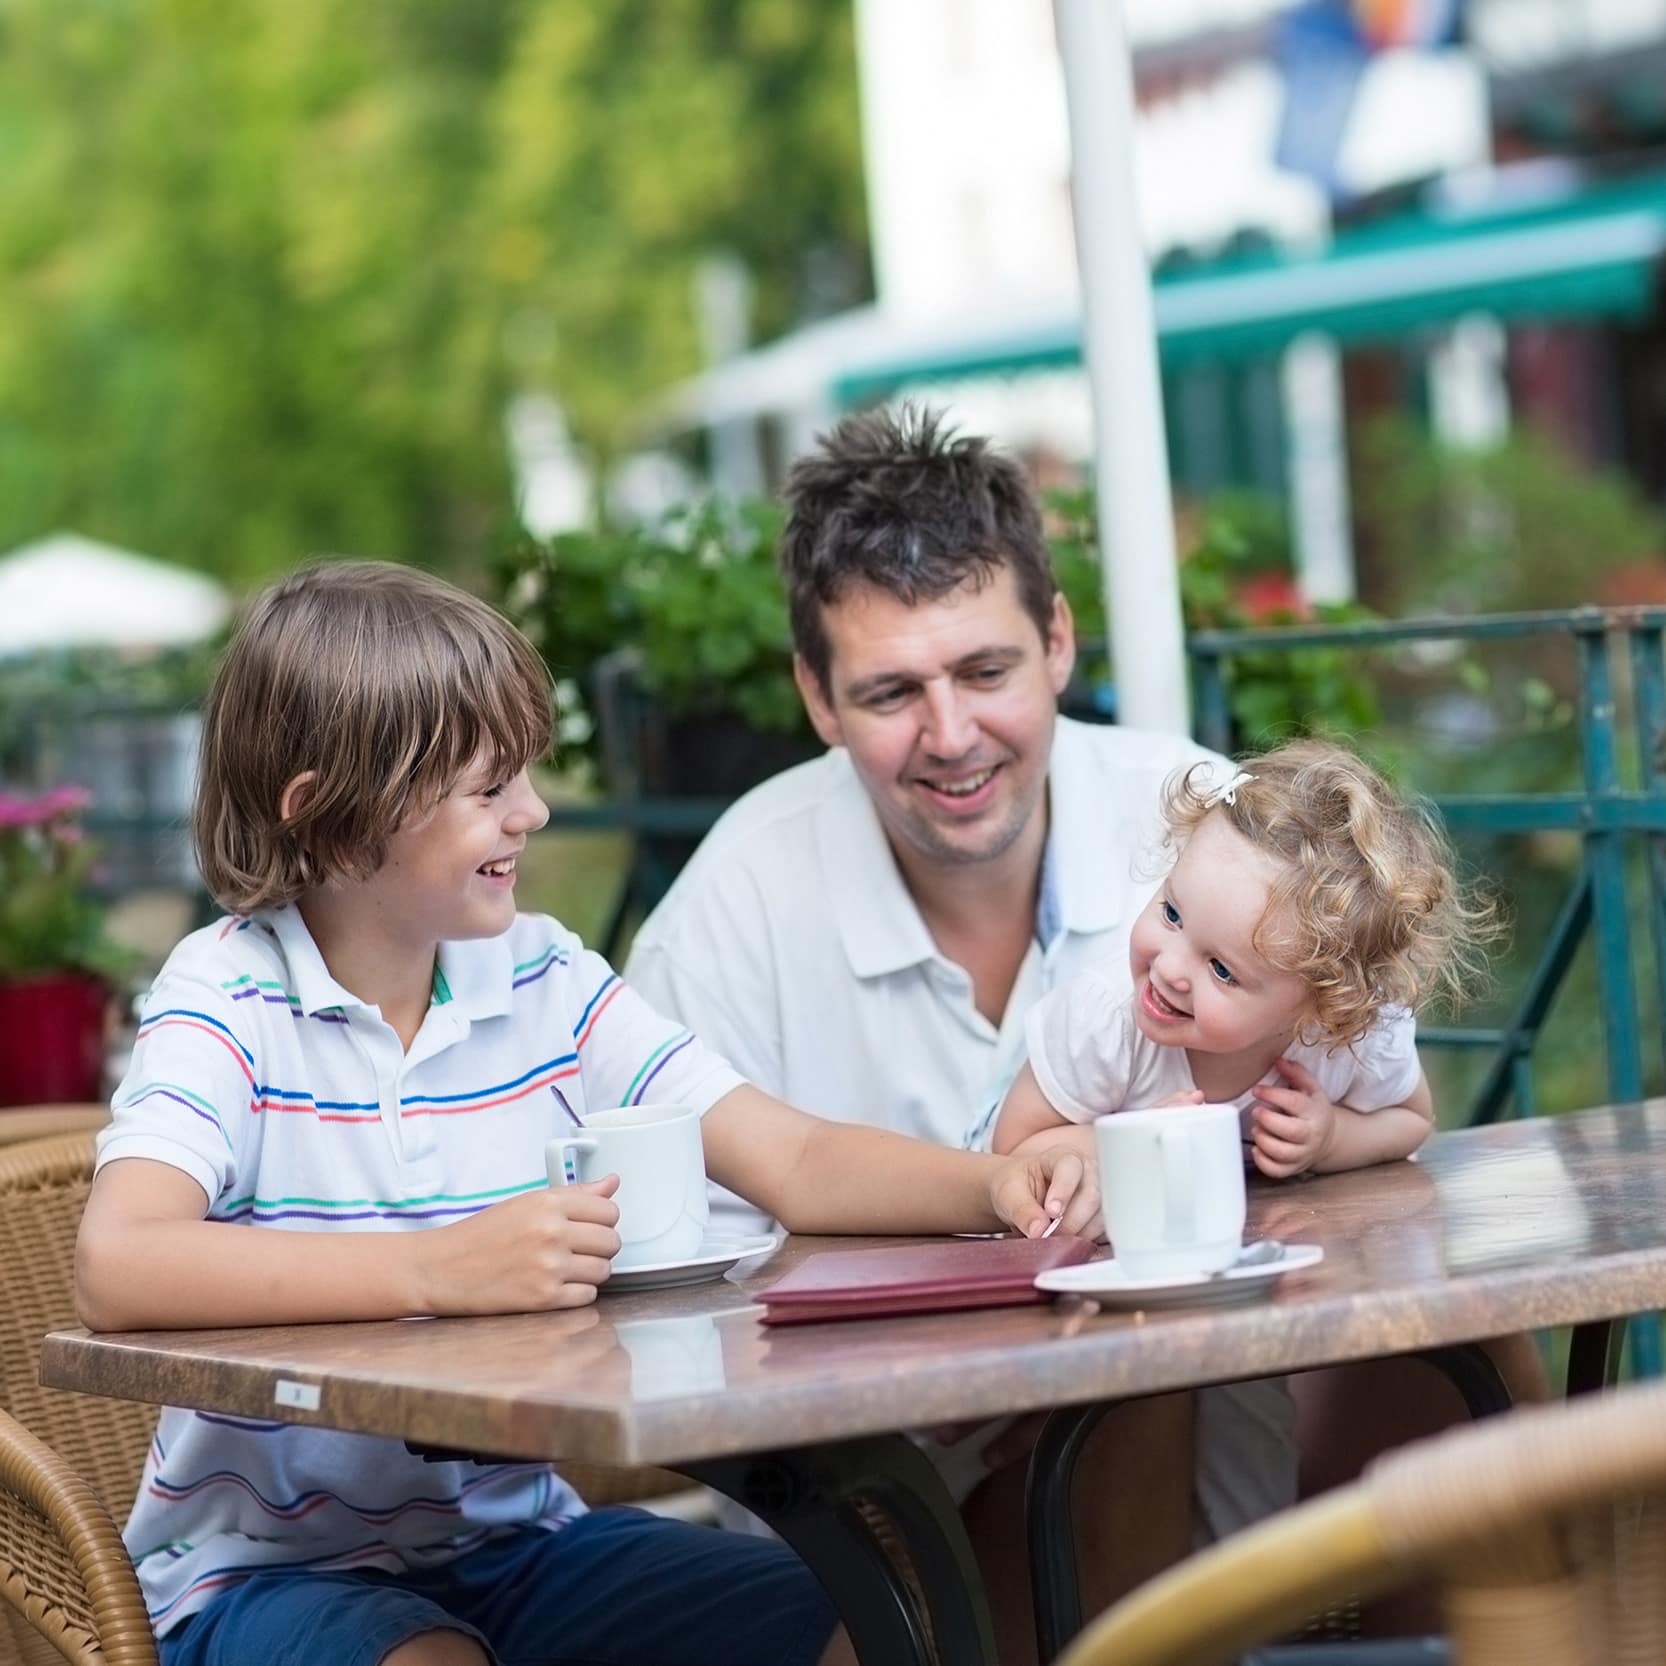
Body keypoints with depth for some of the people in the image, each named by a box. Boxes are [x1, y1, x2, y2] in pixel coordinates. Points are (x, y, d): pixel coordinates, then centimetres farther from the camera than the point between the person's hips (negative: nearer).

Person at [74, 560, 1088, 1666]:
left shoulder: (543, 983, 4)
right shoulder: (231, 1005, -12)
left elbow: (795, 1163, 0)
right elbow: (119, 1264, -30)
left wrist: (992, 1188, -20)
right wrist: (444, 1268, -38)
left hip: (522, 1534, 5)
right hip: (272, 1567, -4)